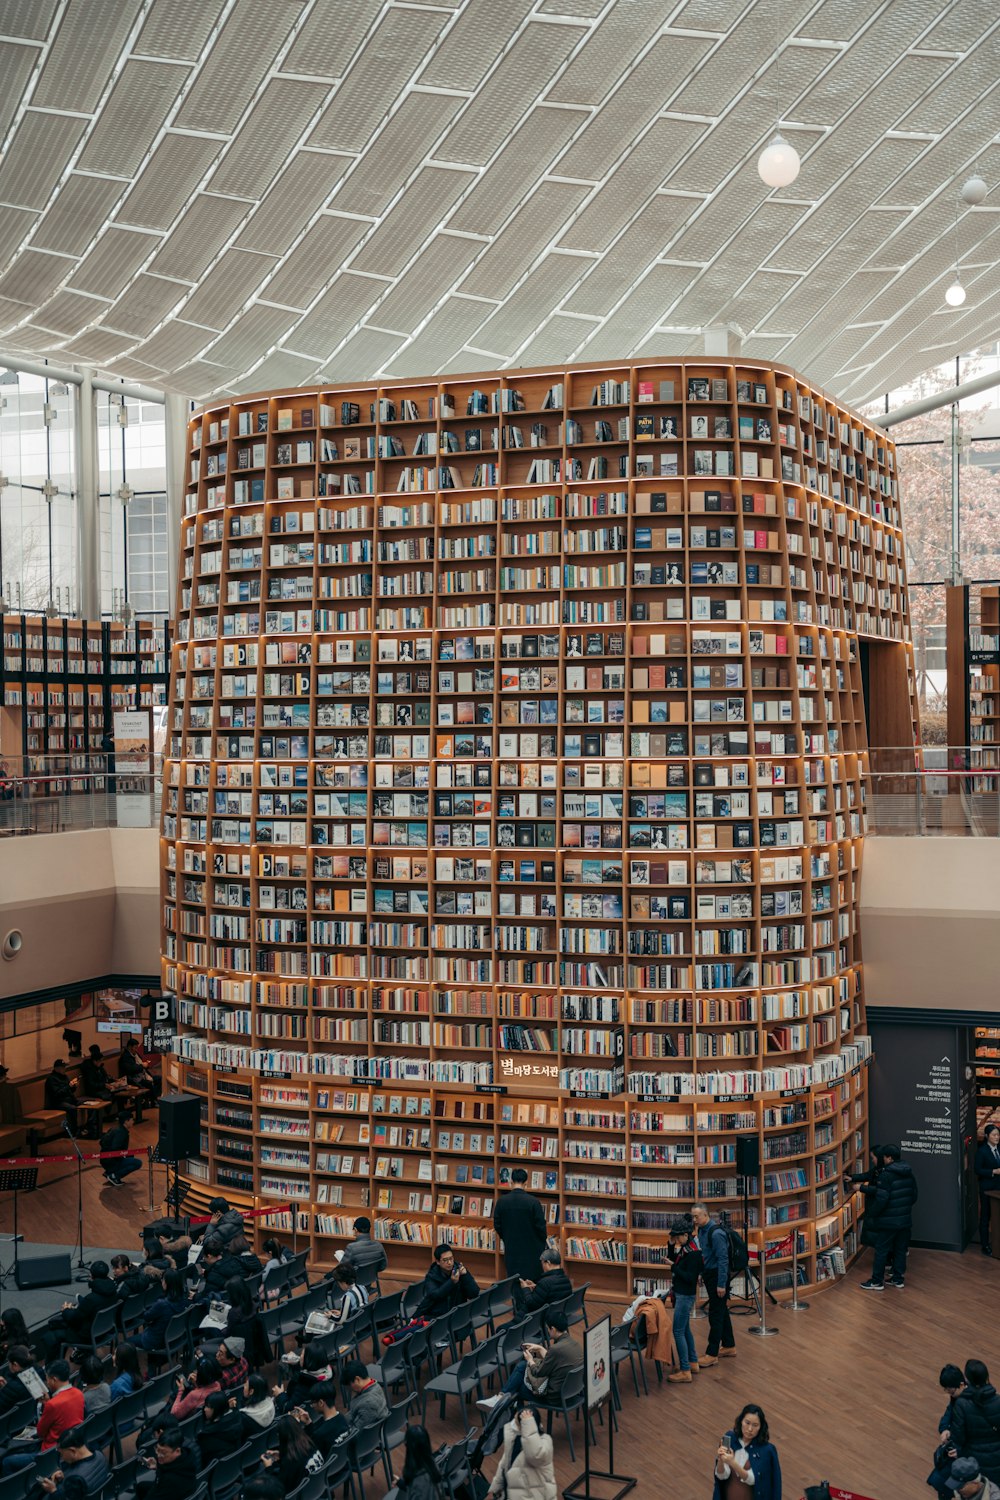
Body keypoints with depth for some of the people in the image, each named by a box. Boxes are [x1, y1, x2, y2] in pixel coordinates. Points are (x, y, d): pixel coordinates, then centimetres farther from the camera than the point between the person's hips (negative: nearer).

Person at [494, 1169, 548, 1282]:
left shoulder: (501, 1201, -6)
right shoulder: (533, 1201, -15)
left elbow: (497, 1225, 2)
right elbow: (540, 1225, -10)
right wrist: (544, 1240, 10)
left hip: (511, 1249, 3)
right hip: (531, 1250, -3)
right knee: (534, 1281, 8)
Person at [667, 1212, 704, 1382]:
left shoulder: (693, 1252, -22)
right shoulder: (685, 1248, 4)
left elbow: (690, 1277, -23)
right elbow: (673, 1259, 17)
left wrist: (674, 1267, -22)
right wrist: (671, 1245, 3)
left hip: (686, 1296, -10)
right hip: (680, 1294, 10)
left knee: (678, 1331, -7)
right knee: (685, 1329, 20)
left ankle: (685, 1371, -3)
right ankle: (693, 1362, 32)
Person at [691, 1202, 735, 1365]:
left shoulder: (716, 1233, -21)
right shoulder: (701, 1231, 6)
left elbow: (723, 1259, -23)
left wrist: (721, 1284, -23)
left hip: (718, 1277, -9)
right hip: (709, 1276, 9)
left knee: (716, 1315, -5)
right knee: (721, 1312, 18)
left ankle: (712, 1354, -1)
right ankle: (729, 1347, 29)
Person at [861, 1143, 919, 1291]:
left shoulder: (886, 1175, -19)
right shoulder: (908, 1173, 6)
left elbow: (881, 1198, -21)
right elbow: (914, 1195, 15)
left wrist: (875, 1213, -5)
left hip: (889, 1221, -7)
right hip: (905, 1219, 7)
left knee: (881, 1251, 1)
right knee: (900, 1250, 15)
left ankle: (877, 1281, 6)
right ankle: (898, 1279, 21)